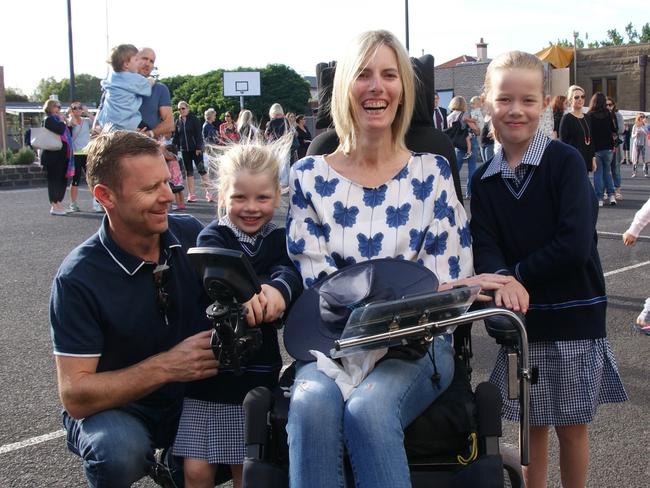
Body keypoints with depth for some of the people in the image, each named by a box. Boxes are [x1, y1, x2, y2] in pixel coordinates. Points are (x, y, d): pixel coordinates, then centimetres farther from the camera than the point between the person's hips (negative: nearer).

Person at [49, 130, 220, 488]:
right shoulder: (78, 279, -19)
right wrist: (165, 366, -30)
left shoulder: (191, 234, -8)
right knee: (118, 451, -36)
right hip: (115, 407, -4)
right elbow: (74, 396, -20)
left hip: (194, 396, 5)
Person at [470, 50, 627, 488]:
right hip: (521, 319, 3)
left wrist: (518, 273, -15)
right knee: (533, 426, 13)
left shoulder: (565, 161, -10)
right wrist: (503, 281, -27)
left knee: (571, 428, 9)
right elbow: (484, 247, -7)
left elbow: (576, 243, -20)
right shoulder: (485, 180, 3)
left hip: (575, 317, -3)